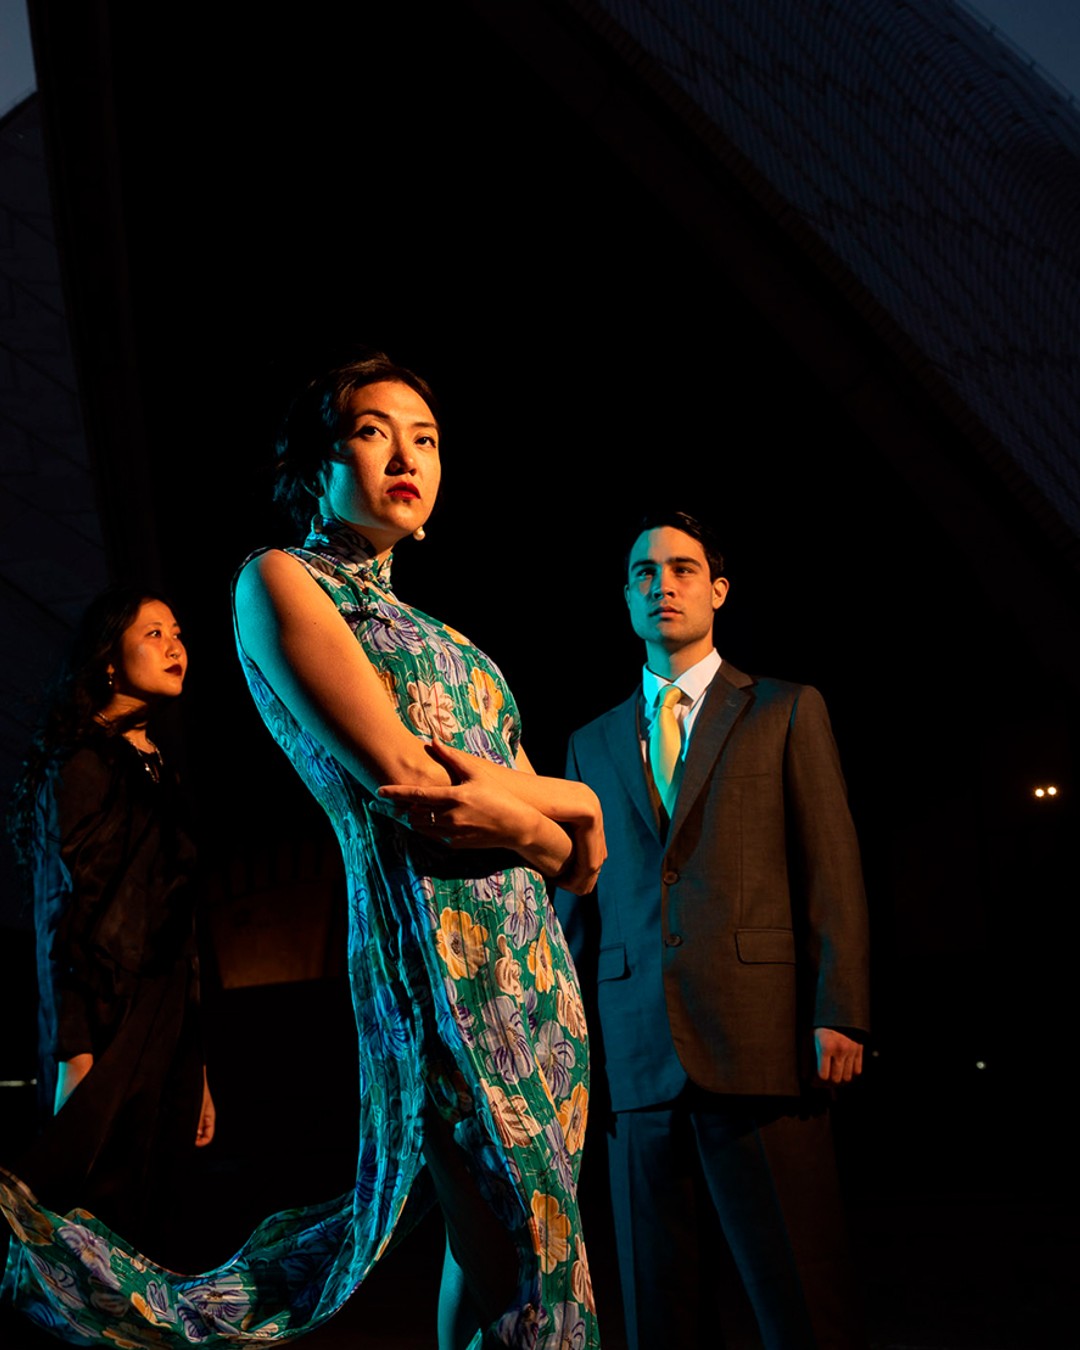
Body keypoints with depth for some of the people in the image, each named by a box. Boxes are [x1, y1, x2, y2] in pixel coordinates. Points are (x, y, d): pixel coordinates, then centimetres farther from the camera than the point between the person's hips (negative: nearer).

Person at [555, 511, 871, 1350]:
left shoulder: (787, 711, 9)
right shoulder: (593, 745, 18)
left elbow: (833, 868, 2)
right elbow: (573, 900, 17)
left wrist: (840, 1014, -8)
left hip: (762, 1042, -3)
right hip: (638, 1053, 3)